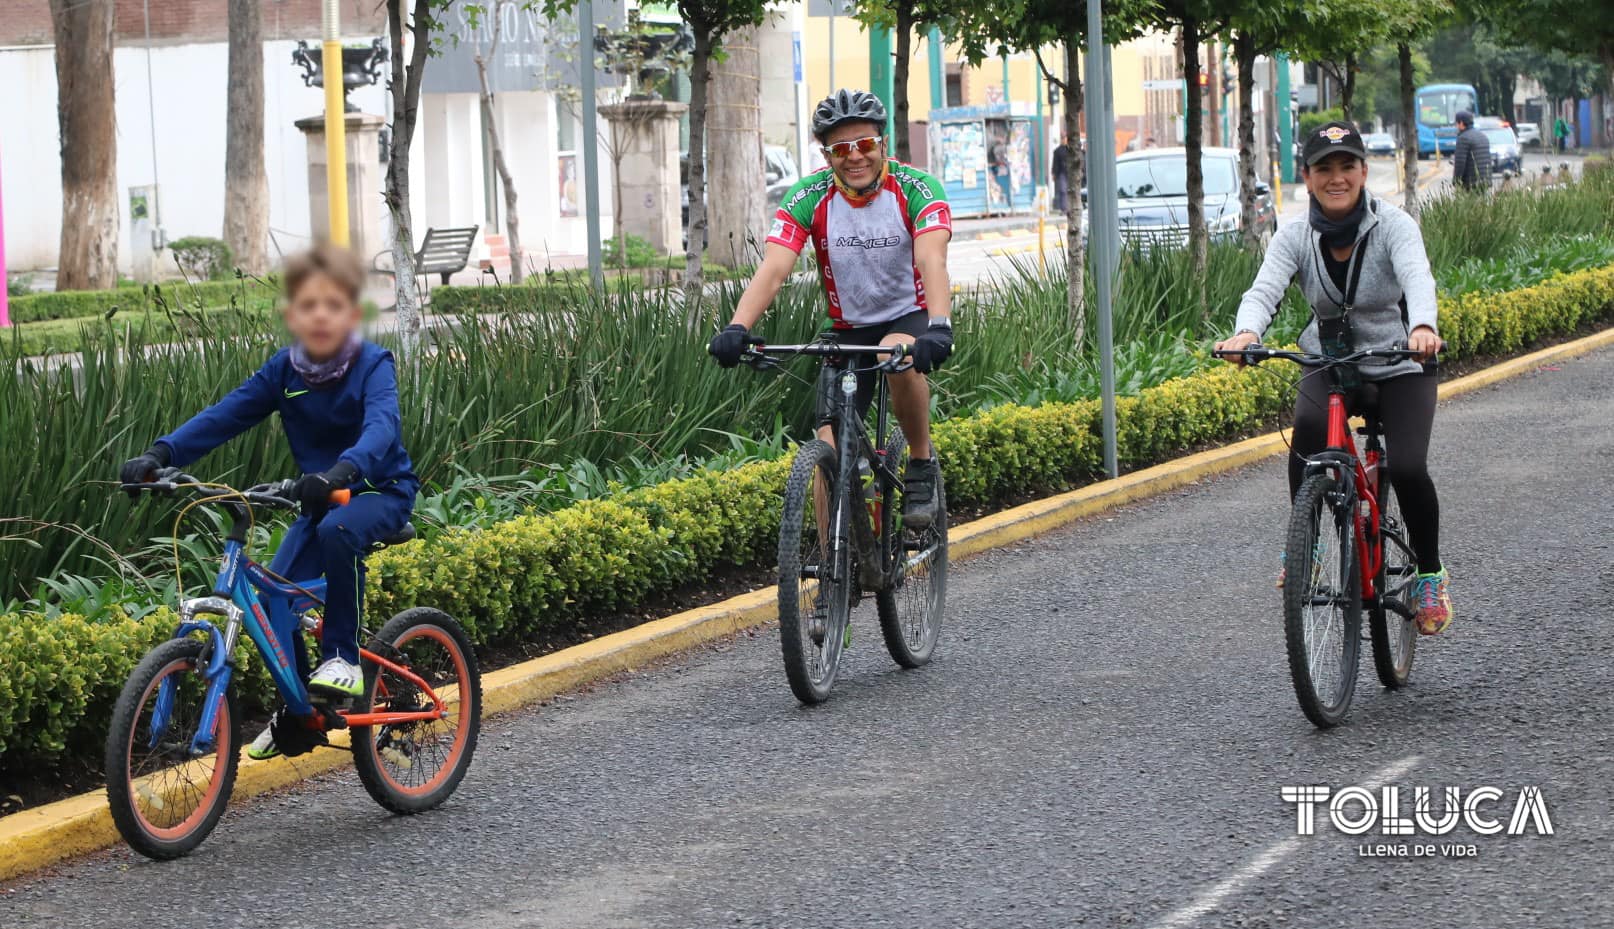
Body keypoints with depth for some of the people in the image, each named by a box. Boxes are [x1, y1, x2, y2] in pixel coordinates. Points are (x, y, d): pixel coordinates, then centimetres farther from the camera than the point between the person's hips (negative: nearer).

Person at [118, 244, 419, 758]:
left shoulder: (372, 365, -19)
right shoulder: (285, 369, -5)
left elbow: (381, 427, -37)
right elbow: (225, 415, -10)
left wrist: (342, 472, -58)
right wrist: (160, 454, -25)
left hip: (379, 489, -5)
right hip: (318, 497, 5)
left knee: (337, 531, -38)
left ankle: (343, 657, -23)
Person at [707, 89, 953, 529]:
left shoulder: (916, 189, -18)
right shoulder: (809, 198, -13)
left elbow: (932, 262, -33)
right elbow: (772, 270, -24)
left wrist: (939, 326, -52)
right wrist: (737, 329, -42)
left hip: (910, 317, -2)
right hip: (849, 329, 2)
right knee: (831, 451, -11)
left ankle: (921, 463, -13)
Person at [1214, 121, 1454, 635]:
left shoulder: (1393, 225, -15)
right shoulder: (1295, 237, -8)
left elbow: (1417, 278, -34)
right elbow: (1265, 289, -24)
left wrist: (1422, 327, -57)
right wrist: (1245, 333, -47)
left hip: (1399, 367, -1)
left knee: (1407, 468, -22)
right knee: (1308, 426, -32)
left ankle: (1431, 576, 4)